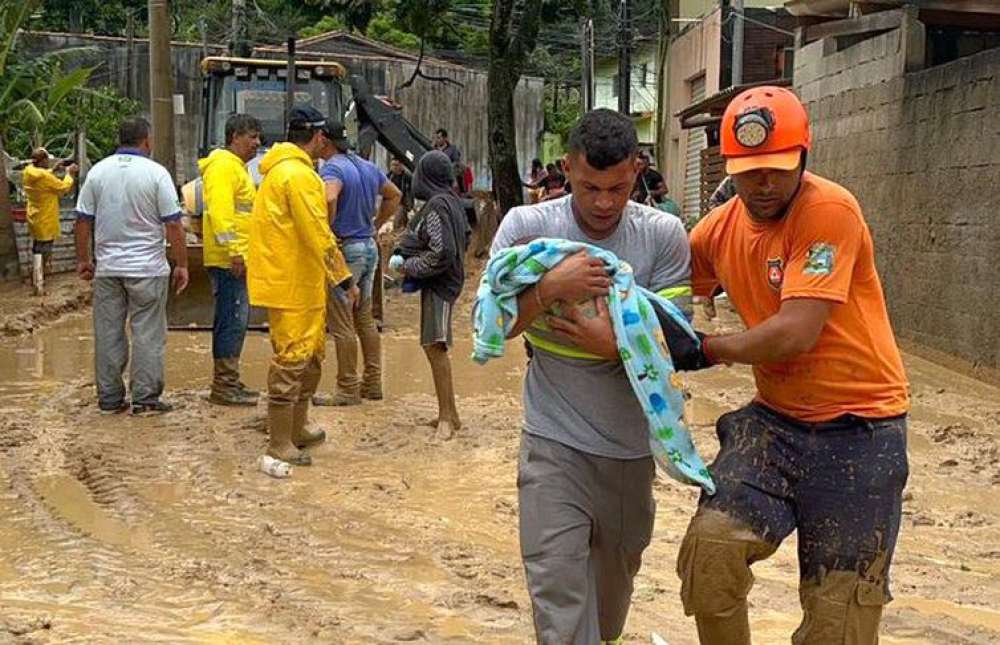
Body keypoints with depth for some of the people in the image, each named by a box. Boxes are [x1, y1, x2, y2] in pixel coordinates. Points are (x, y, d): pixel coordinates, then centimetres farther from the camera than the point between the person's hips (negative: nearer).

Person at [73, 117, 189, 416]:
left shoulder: (98, 172, 3)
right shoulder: (156, 173, -7)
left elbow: (83, 221, 6)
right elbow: (173, 225, -9)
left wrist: (83, 259, 16)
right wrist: (181, 265, -2)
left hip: (107, 267, 4)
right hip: (147, 268, -4)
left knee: (108, 333, 9)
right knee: (147, 334, 3)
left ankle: (109, 398, 14)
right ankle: (145, 398, 3)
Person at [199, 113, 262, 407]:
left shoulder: (237, 167, 22)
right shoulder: (223, 166, -12)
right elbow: (220, 211, -22)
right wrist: (234, 251, -26)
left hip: (236, 259, 11)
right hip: (229, 259, -11)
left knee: (236, 321, 13)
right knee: (232, 320, -9)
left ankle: (228, 382, 20)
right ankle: (224, 387, -5)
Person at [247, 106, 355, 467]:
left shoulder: (280, 169, 16)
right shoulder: (299, 174, -18)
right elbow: (319, 236, -21)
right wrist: (344, 279, -16)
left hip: (301, 283, 11)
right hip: (291, 285, -11)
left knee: (312, 355, 19)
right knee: (292, 359, -5)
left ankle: (298, 428, 30)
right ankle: (279, 444, 1)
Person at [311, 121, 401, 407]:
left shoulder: (332, 168, -14)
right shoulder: (368, 167, 12)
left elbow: (329, 199, -35)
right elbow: (394, 195, 24)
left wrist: (327, 233, -21)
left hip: (345, 250, -9)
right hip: (370, 247, 9)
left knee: (342, 323, -2)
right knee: (365, 319, 16)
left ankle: (348, 389, 2)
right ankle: (372, 383, 21)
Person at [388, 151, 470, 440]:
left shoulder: (436, 205, -18)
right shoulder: (453, 201, 10)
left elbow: (441, 253, -24)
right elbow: (465, 238, 21)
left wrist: (408, 267, -11)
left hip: (438, 284, -10)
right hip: (448, 279, 10)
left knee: (435, 346, -10)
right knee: (435, 346, 13)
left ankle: (447, 416, -9)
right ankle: (448, 413, 20)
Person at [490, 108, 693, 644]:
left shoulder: (664, 234, -7)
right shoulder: (526, 226, -8)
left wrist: (616, 344, -27)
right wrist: (550, 287, -25)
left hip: (630, 441, 2)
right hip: (554, 441, -2)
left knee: (617, 570, 22)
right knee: (557, 581, -10)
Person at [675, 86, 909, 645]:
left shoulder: (829, 210, -17)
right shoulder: (720, 229, 3)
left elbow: (797, 332, -24)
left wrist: (707, 350, -10)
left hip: (859, 429, -5)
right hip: (777, 419, 5)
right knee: (710, 546, -17)